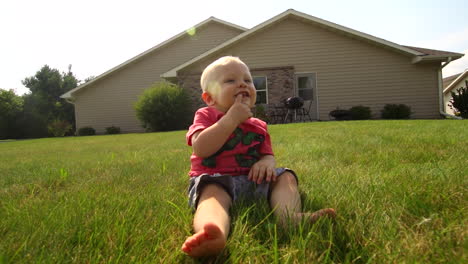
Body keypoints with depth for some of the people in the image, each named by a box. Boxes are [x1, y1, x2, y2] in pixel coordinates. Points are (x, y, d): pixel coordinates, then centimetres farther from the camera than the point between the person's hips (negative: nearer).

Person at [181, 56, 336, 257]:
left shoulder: (258, 126, 17)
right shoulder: (206, 116, 4)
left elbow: (267, 154, 14)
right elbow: (201, 148, -14)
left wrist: (267, 162, -14)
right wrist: (231, 119, -15)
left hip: (252, 180, 6)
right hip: (216, 180, -5)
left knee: (285, 176, -10)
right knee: (213, 193, -36)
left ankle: (290, 215, -42)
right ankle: (213, 233, -70)